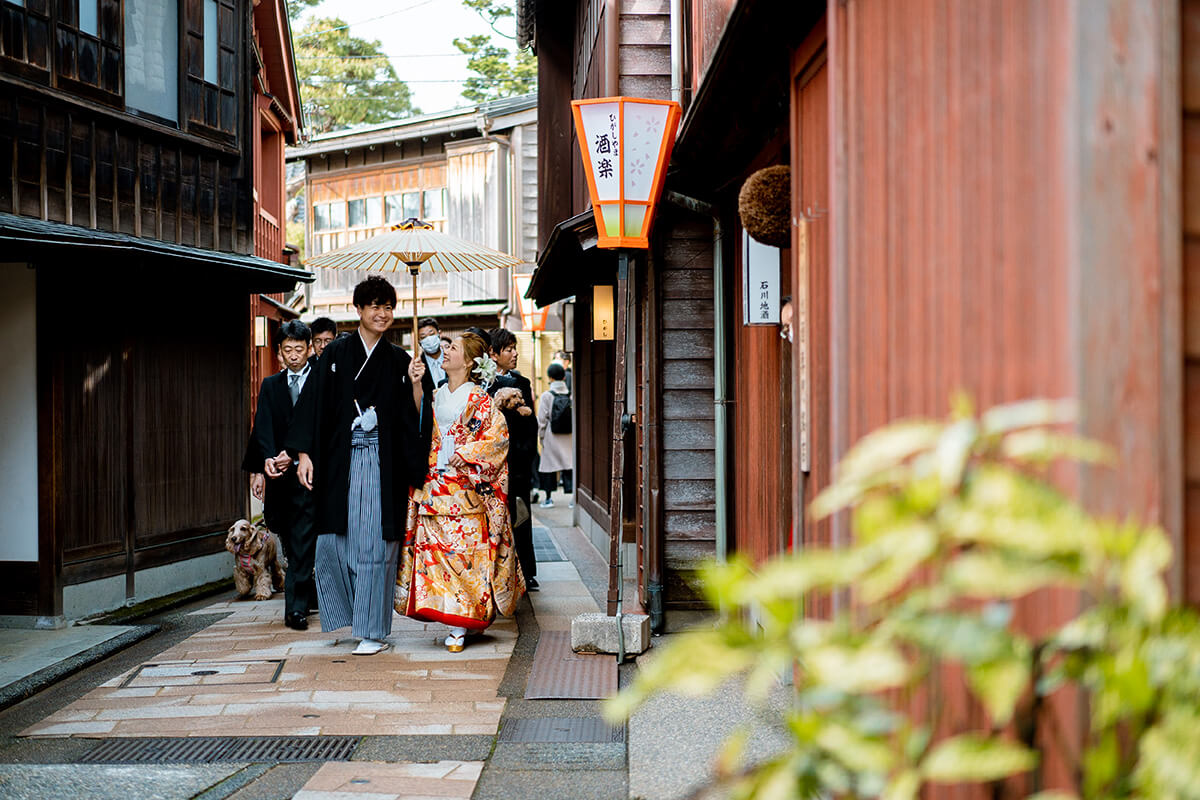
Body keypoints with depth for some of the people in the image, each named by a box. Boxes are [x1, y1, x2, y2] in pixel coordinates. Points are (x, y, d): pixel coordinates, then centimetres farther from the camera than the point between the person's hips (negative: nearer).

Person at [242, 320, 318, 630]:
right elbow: (263, 427, 2)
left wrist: (295, 454, -20)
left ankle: (296, 607, -9)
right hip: (279, 474, 4)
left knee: (303, 541, -9)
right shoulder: (270, 385, 14)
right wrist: (268, 459, -16)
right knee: (291, 542, 10)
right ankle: (309, 596, 24)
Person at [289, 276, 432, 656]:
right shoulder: (336, 353, 5)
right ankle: (348, 609, 22)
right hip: (341, 460, 1)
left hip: (381, 462, 0)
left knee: (374, 543, -1)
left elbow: (411, 419, 5)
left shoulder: (399, 360, 7)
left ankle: (373, 630, 6)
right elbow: (314, 402, 0)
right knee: (333, 539, 0)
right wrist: (305, 453, -7)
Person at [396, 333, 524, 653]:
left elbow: (499, 434, -8)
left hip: (464, 489, -6)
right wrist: (415, 386, -3)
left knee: (464, 552, -7)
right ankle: (447, 613, 10)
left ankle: (459, 628, -5)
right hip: (434, 488, 6)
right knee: (433, 550, 1)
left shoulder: (479, 399, -2)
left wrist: (467, 453, -13)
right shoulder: (437, 395, 16)